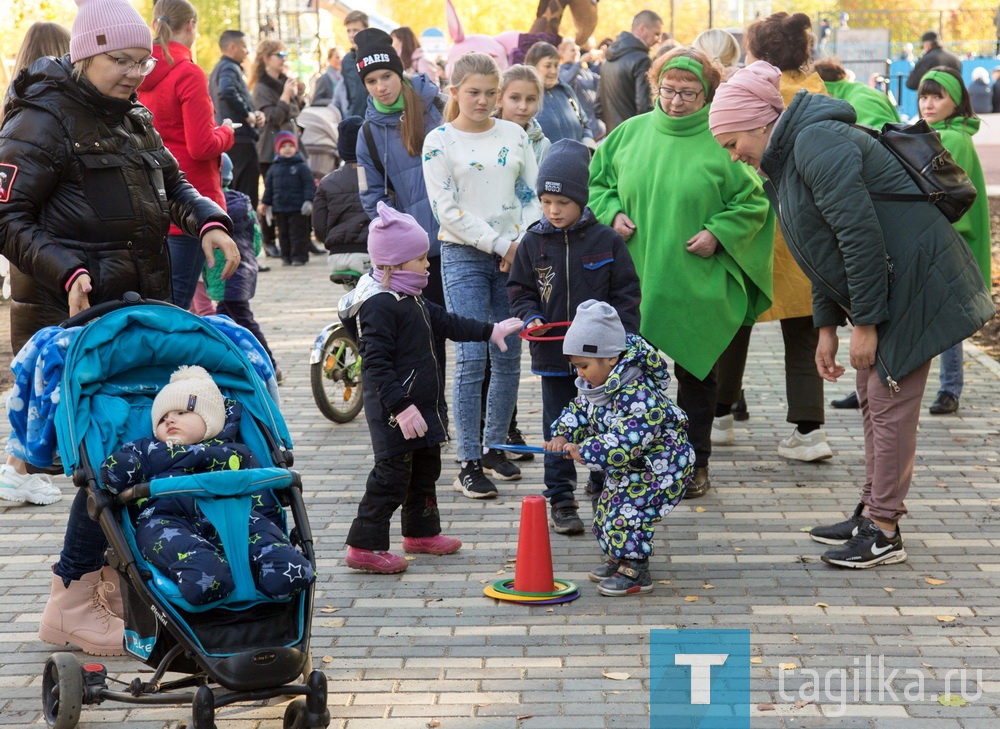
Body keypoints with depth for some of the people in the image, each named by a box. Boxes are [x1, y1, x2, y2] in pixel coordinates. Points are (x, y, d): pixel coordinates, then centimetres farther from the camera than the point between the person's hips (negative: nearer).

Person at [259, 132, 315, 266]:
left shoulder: (301, 166, -2)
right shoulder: (274, 168, 10)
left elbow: (309, 185, -5)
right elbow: (268, 187, 15)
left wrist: (308, 201, -14)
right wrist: (265, 203, 11)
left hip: (298, 209, -4)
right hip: (279, 209, 4)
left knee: (298, 233, -2)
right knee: (283, 234, 9)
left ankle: (299, 256, 3)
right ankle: (286, 256, 16)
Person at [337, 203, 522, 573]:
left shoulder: (410, 299, 12)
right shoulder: (379, 306, -22)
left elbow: (445, 321, 27)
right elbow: (376, 365, -26)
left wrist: (490, 331, 29)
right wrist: (400, 407, -30)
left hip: (420, 403, 11)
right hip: (394, 411, -11)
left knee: (425, 469, 21)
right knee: (392, 475, -7)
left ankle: (421, 532, 35)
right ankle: (365, 546, 0)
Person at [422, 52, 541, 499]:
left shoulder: (514, 135, 11)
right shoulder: (439, 140, -1)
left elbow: (532, 193, 10)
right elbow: (446, 209, -7)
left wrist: (524, 243, -6)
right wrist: (500, 243, -12)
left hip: (513, 256, 4)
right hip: (463, 256, -4)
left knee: (508, 358, 5)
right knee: (472, 358, -9)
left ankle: (494, 449, 18)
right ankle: (469, 463, -4)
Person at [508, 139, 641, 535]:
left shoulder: (606, 240, -4)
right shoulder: (532, 243, 0)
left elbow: (626, 292, 0)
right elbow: (519, 290, 8)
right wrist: (530, 317, -12)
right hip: (553, 353, 1)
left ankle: (605, 491, 26)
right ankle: (561, 499, 16)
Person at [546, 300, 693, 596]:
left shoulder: (638, 394, -33)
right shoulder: (596, 387, -2)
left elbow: (627, 442, -39)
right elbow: (579, 410, 11)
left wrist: (585, 451, -34)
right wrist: (563, 435, -9)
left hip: (656, 468, -10)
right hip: (624, 470, 10)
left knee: (625, 515, -16)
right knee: (605, 512, 16)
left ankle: (635, 572, -2)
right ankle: (618, 560, 35)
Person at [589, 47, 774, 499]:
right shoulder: (630, 133, 5)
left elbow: (752, 202, -1)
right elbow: (598, 181, 16)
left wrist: (718, 233, -13)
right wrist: (612, 213, -1)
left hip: (697, 287, -2)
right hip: (636, 282, 2)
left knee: (696, 373, 9)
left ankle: (696, 464, 21)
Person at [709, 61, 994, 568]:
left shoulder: (816, 145, -20)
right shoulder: (786, 157, 14)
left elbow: (861, 235, -25)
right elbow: (824, 248, 19)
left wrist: (865, 321, -21)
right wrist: (827, 327, 16)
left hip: (911, 279, -11)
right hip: (881, 288, 11)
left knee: (890, 403, -6)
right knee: (873, 399, 16)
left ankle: (883, 533, 0)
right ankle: (872, 512, 26)